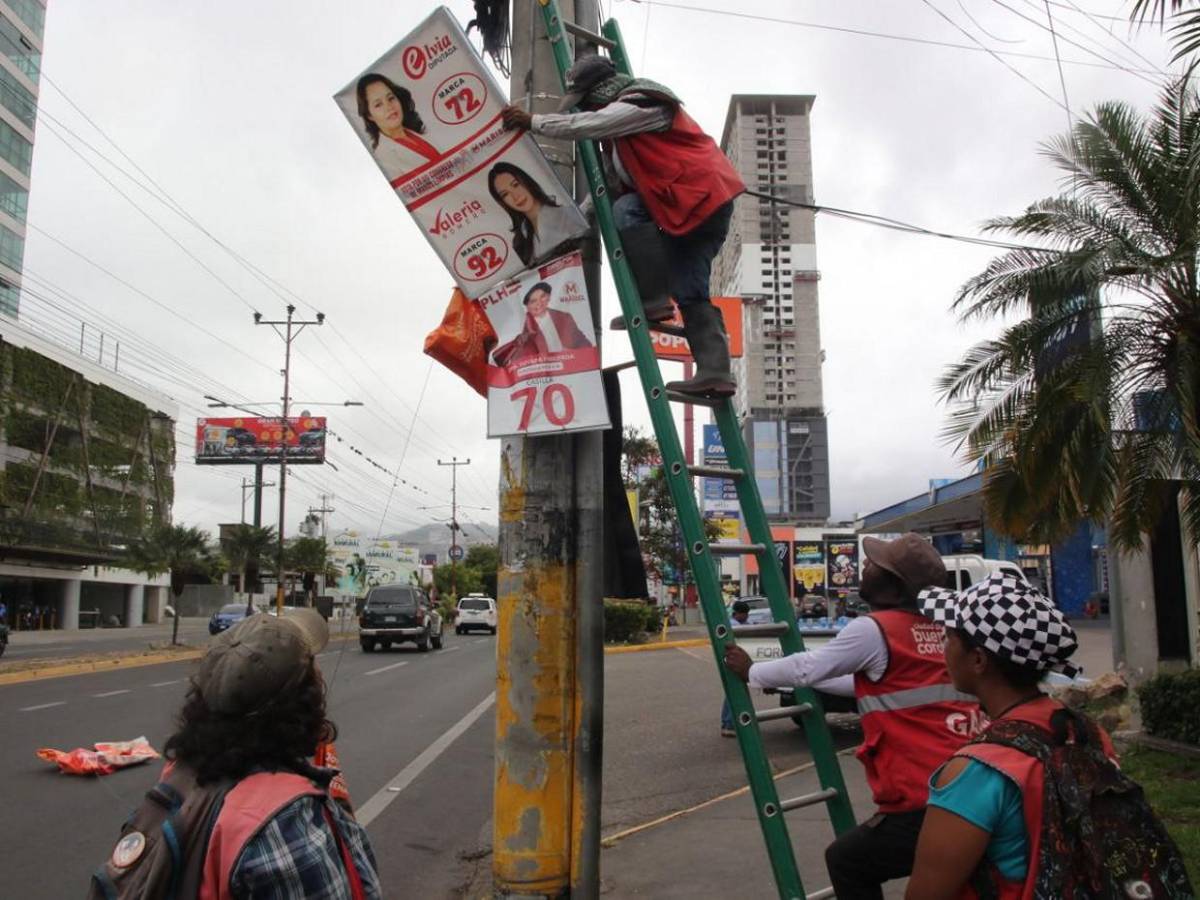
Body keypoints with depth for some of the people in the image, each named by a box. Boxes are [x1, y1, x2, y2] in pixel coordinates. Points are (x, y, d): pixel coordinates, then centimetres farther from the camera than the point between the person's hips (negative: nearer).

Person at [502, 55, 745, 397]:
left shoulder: (640, 105, -10)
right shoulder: (623, 118, 21)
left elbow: (586, 126, -21)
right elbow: (612, 180, 21)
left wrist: (532, 121, -14)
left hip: (700, 195, -10)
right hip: (711, 201, 10)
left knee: (627, 212, -17)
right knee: (691, 293, 3)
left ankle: (654, 301, -15)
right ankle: (715, 371, -4)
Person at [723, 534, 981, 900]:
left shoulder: (874, 630, -10)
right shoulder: (941, 630, 13)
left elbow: (807, 668, 1)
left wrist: (750, 672, 18)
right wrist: (802, 681, 36)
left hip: (923, 804, -7)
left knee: (846, 860, 14)